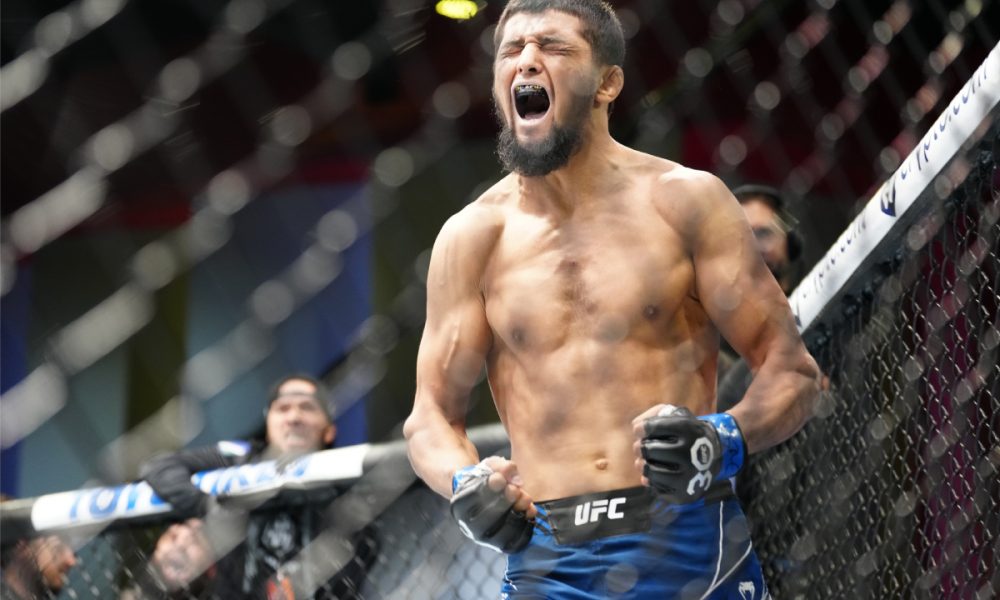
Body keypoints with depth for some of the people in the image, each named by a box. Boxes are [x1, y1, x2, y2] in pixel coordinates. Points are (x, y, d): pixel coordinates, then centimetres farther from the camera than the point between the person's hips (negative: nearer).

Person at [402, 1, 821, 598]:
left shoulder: (684, 201, 1)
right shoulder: (473, 236, 6)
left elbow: (792, 368, 1)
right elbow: (431, 419, 10)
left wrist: (725, 441, -18)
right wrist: (465, 483, -11)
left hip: (689, 548, -1)